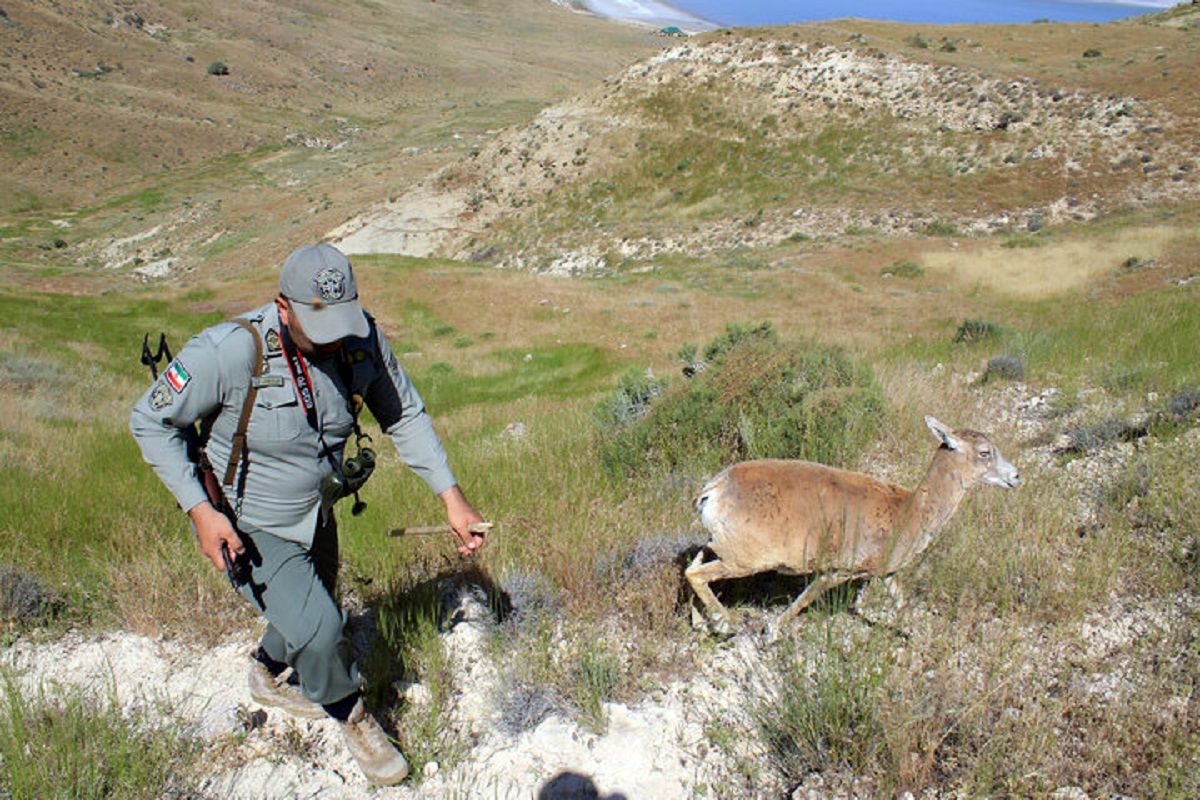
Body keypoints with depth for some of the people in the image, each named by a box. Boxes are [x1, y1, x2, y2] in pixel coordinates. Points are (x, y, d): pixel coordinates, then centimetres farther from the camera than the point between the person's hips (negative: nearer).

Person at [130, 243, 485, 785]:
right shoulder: (229, 353, -32)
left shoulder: (363, 340, -20)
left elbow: (405, 415, -7)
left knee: (310, 616, 26)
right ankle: (350, 716, 20)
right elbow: (150, 422, -17)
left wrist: (451, 496, -13)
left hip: (316, 513, 5)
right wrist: (199, 510, -25)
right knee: (317, 629, -15)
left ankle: (270, 677, 62)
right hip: (246, 527, -5)